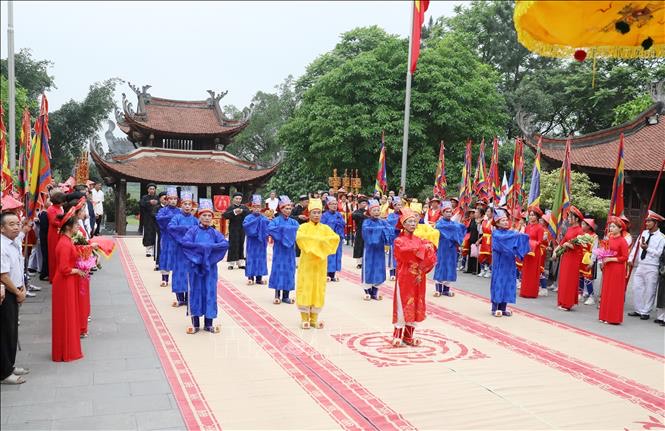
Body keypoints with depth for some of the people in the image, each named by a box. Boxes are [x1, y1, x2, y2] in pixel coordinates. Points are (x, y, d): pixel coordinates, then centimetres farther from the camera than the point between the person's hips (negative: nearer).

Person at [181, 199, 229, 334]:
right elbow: (184, 242, -12)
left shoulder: (214, 232, 5)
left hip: (210, 266, 2)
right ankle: (195, 323, 11)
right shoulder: (193, 230, 1)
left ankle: (208, 323, 12)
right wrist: (199, 246, -19)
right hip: (196, 264, -2)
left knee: (210, 292, 3)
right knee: (196, 291, 3)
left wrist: (210, 246, -18)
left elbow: (225, 244, -8)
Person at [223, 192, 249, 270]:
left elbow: (249, 213, -9)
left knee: (241, 246, 8)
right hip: (233, 230, -4)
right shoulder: (231, 207, -2)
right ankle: (231, 263, 1)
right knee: (233, 246, -5)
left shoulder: (244, 207, 8)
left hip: (242, 229, 4)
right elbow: (224, 215, -16)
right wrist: (234, 212, -26)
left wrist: (242, 211, -24)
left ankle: (240, 263, 16)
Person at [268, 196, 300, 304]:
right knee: (278, 269, -1)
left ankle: (286, 296, 12)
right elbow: (270, 229, -20)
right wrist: (282, 229, -21)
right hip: (279, 250, -4)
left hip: (290, 250, 4)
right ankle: (277, 295, 7)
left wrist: (290, 230, -17)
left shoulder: (293, 222, 9)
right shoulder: (276, 220, -2)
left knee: (289, 270, 4)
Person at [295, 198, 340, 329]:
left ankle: (314, 318, 15)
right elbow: (299, 237, -21)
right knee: (305, 288, -1)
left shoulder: (325, 228, 8)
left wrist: (322, 240, -20)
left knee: (319, 288, 5)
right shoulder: (304, 227, 0)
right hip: (306, 262, -3)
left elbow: (336, 238, -8)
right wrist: (318, 239, -22)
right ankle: (305, 318, 8)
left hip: (320, 263, 3)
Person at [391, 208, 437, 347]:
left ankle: (409, 335, 18)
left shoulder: (420, 240, 9)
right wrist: (423, 248, -20)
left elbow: (432, 258, -2)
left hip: (418, 279, 5)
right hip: (404, 278, -5)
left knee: (415, 306, 8)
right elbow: (407, 252, -26)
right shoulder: (399, 241, -5)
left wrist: (422, 269, -18)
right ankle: (397, 335, 5)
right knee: (403, 305, -3)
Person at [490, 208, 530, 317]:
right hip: (499, 263, -5)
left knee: (508, 283, 6)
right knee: (498, 282, -3)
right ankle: (495, 308, 2)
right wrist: (515, 235, -28)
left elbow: (522, 236, -1)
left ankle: (503, 308, 13)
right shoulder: (496, 233, -4)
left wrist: (521, 236, -23)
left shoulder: (511, 232, 11)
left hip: (509, 263, 5)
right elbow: (502, 238, -25)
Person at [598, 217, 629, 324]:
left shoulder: (622, 241, -12)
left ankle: (613, 318, 7)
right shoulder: (610, 239, 8)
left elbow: (625, 257, -14)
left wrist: (610, 259, -18)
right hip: (608, 268, 7)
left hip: (617, 269, -7)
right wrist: (604, 260, 4)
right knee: (606, 292, 11)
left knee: (614, 293, -1)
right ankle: (605, 316, 19)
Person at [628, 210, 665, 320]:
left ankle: (645, 312, 14)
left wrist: (647, 248, -19)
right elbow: (636, 247, 9)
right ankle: (638, 310, 22)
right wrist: (631, 259, 1)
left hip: (652, 268, -6)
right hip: (640, 265, 6)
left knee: (649, 290, 3)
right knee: (636, 288, 9)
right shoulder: (644, 233, 8)